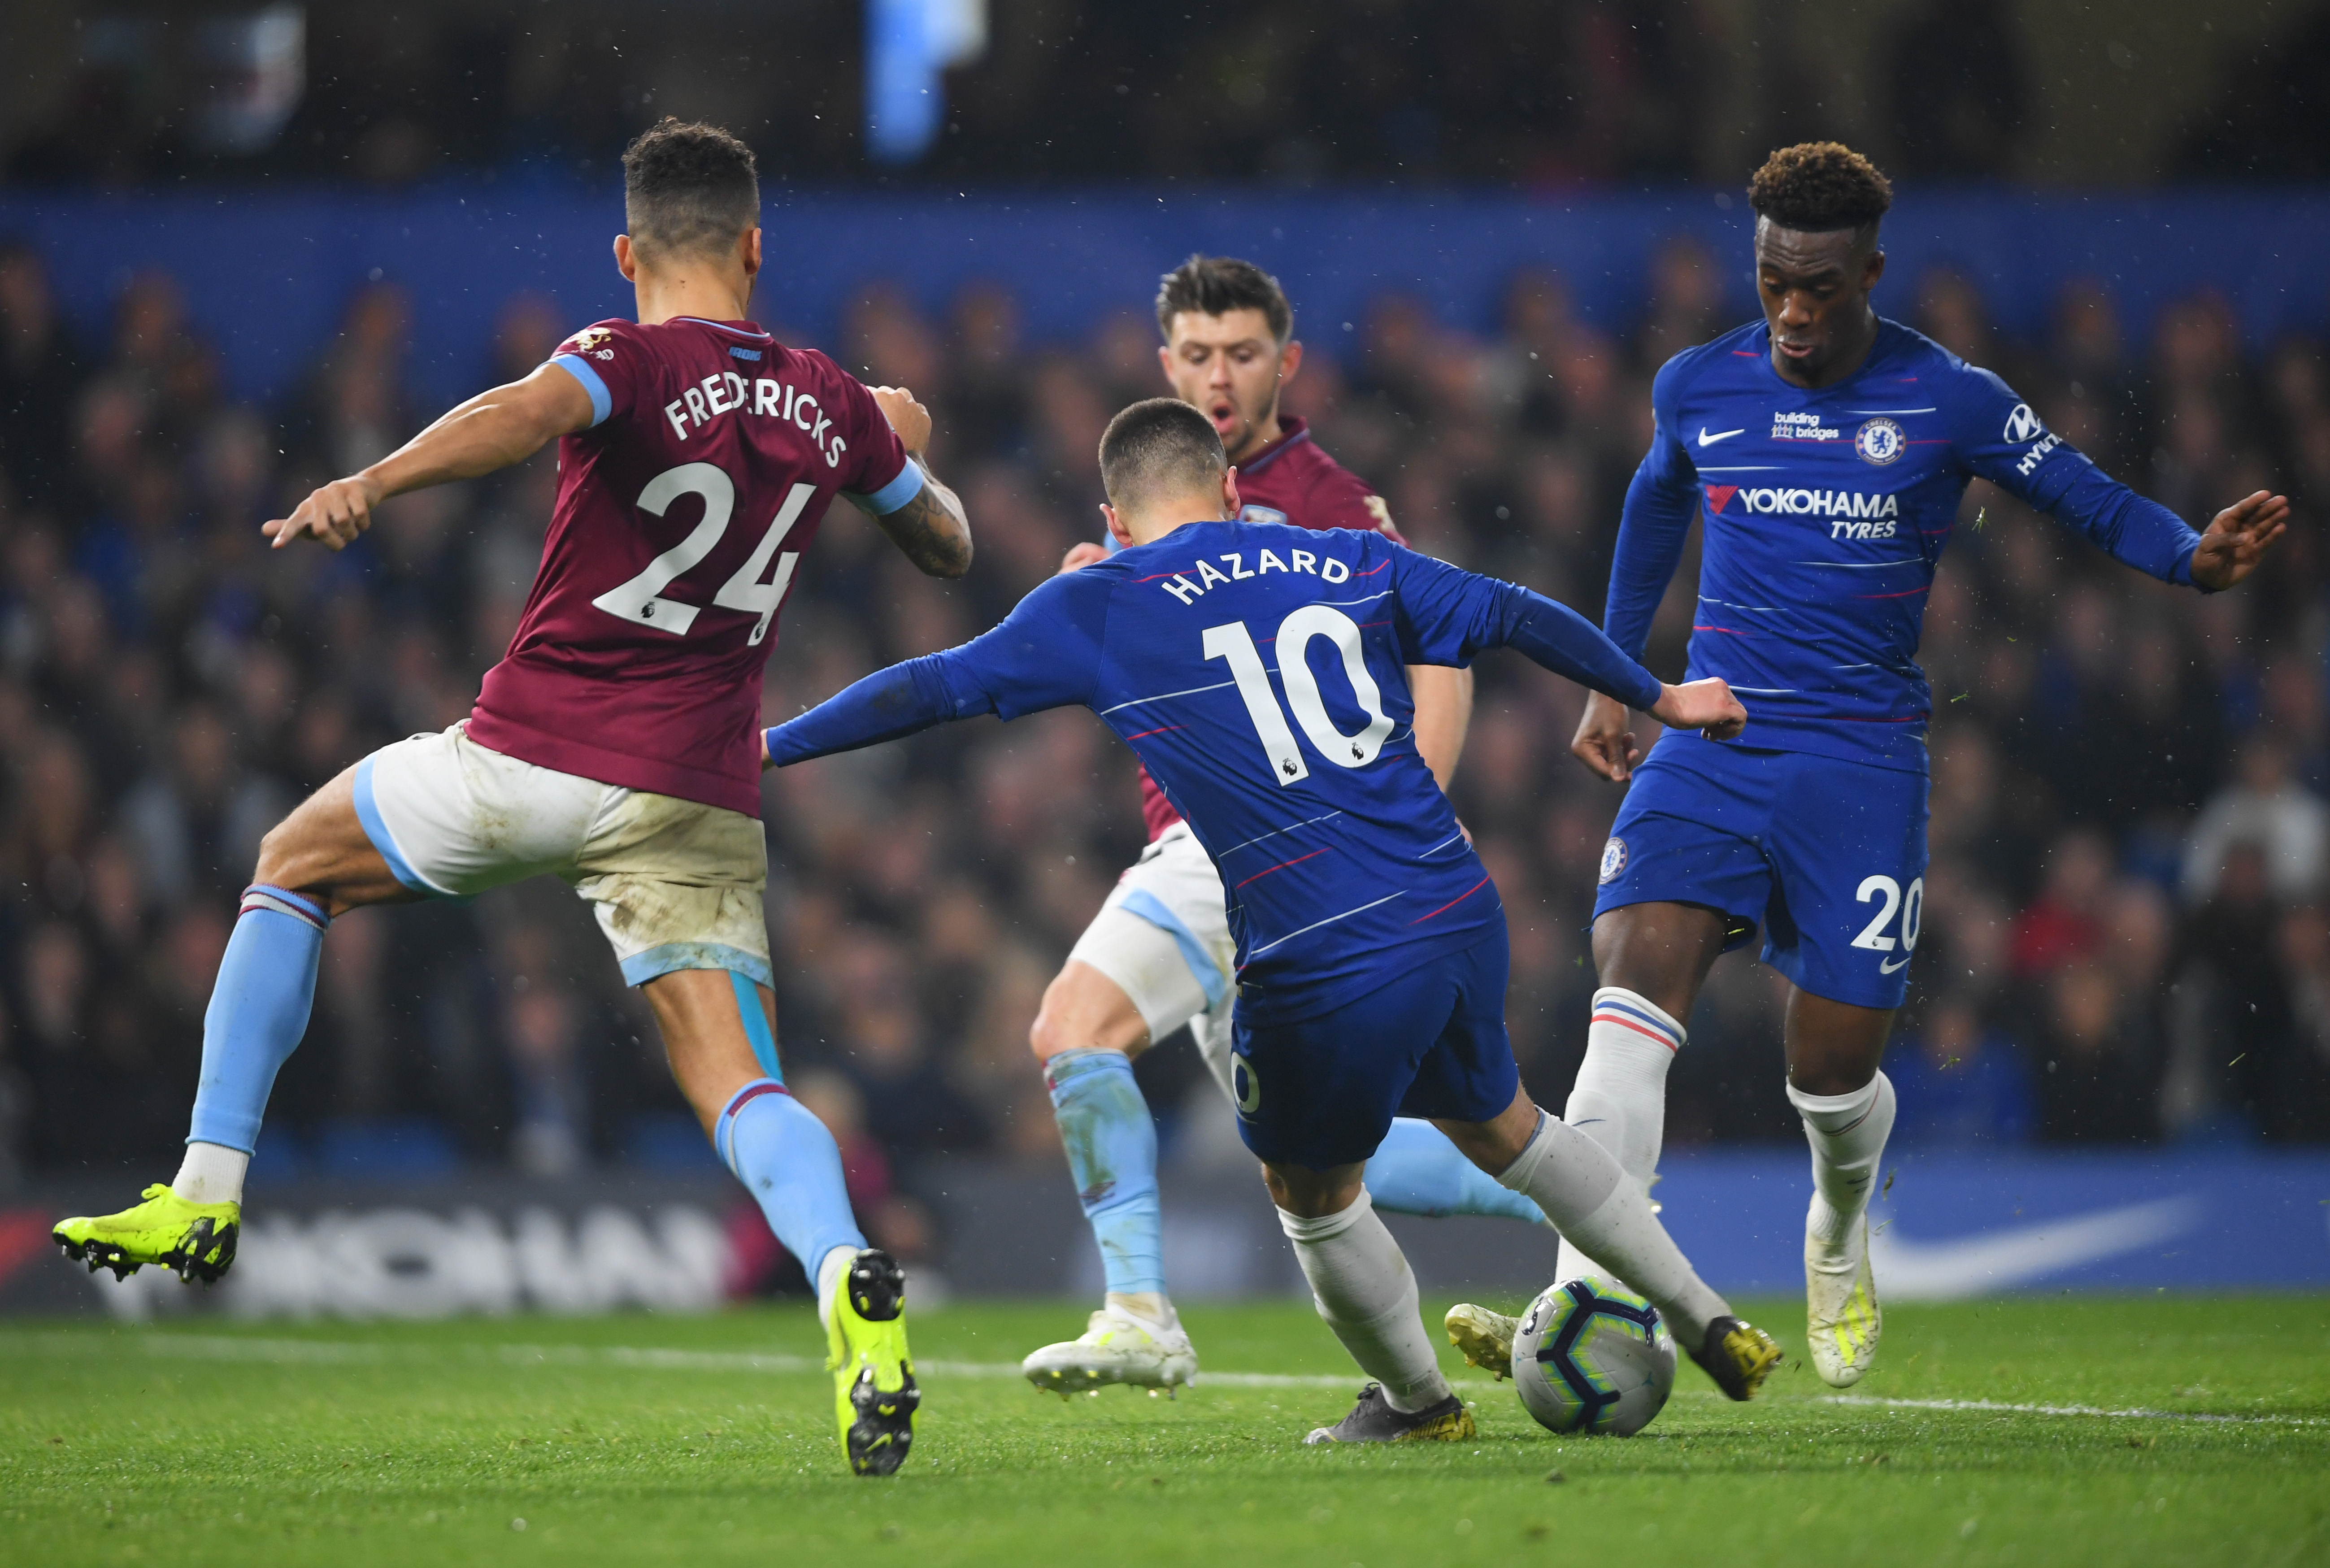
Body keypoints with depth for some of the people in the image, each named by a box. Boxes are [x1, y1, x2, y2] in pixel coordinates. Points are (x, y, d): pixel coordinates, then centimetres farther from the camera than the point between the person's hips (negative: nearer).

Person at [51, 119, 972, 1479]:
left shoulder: (634, 362, -7)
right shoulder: (834, 407, 8)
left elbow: (524, 412, -32)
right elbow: (950, 550, 25)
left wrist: (374, 483, -45)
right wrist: (907, 446, 45)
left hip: (533, 756, -3)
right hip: (698, 803, 3)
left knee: (295, 869, 22)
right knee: (740, 1087, -2)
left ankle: (208, 1196, 18)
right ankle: (850, 1279, -35)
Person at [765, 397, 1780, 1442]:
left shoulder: (1094, 611, 2)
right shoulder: (1351, 565, 12)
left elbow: (936, 689, 3)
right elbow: (1518, 618, 19)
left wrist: (769, 747, 13)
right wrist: (1656, 697, 33)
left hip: (1320, 966, -5)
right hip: (1462, 916, 5)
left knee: (1313, 1195, 21)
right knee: (1500, 1127, 29)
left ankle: (1416, 1399, 36)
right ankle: (1706, 1320, 33)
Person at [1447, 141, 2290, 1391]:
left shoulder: (1950, 403, -4)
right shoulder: (1696, 389, 5)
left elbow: (2094, 503, 2)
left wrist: (2197, 559, -19)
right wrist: (1612, 677, 29)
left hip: (1862, 760, -1)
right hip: (1710, 738, 1)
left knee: (1831, 1068, 0)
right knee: (1635, 988, -22)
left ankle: (1838, 1240, 38)